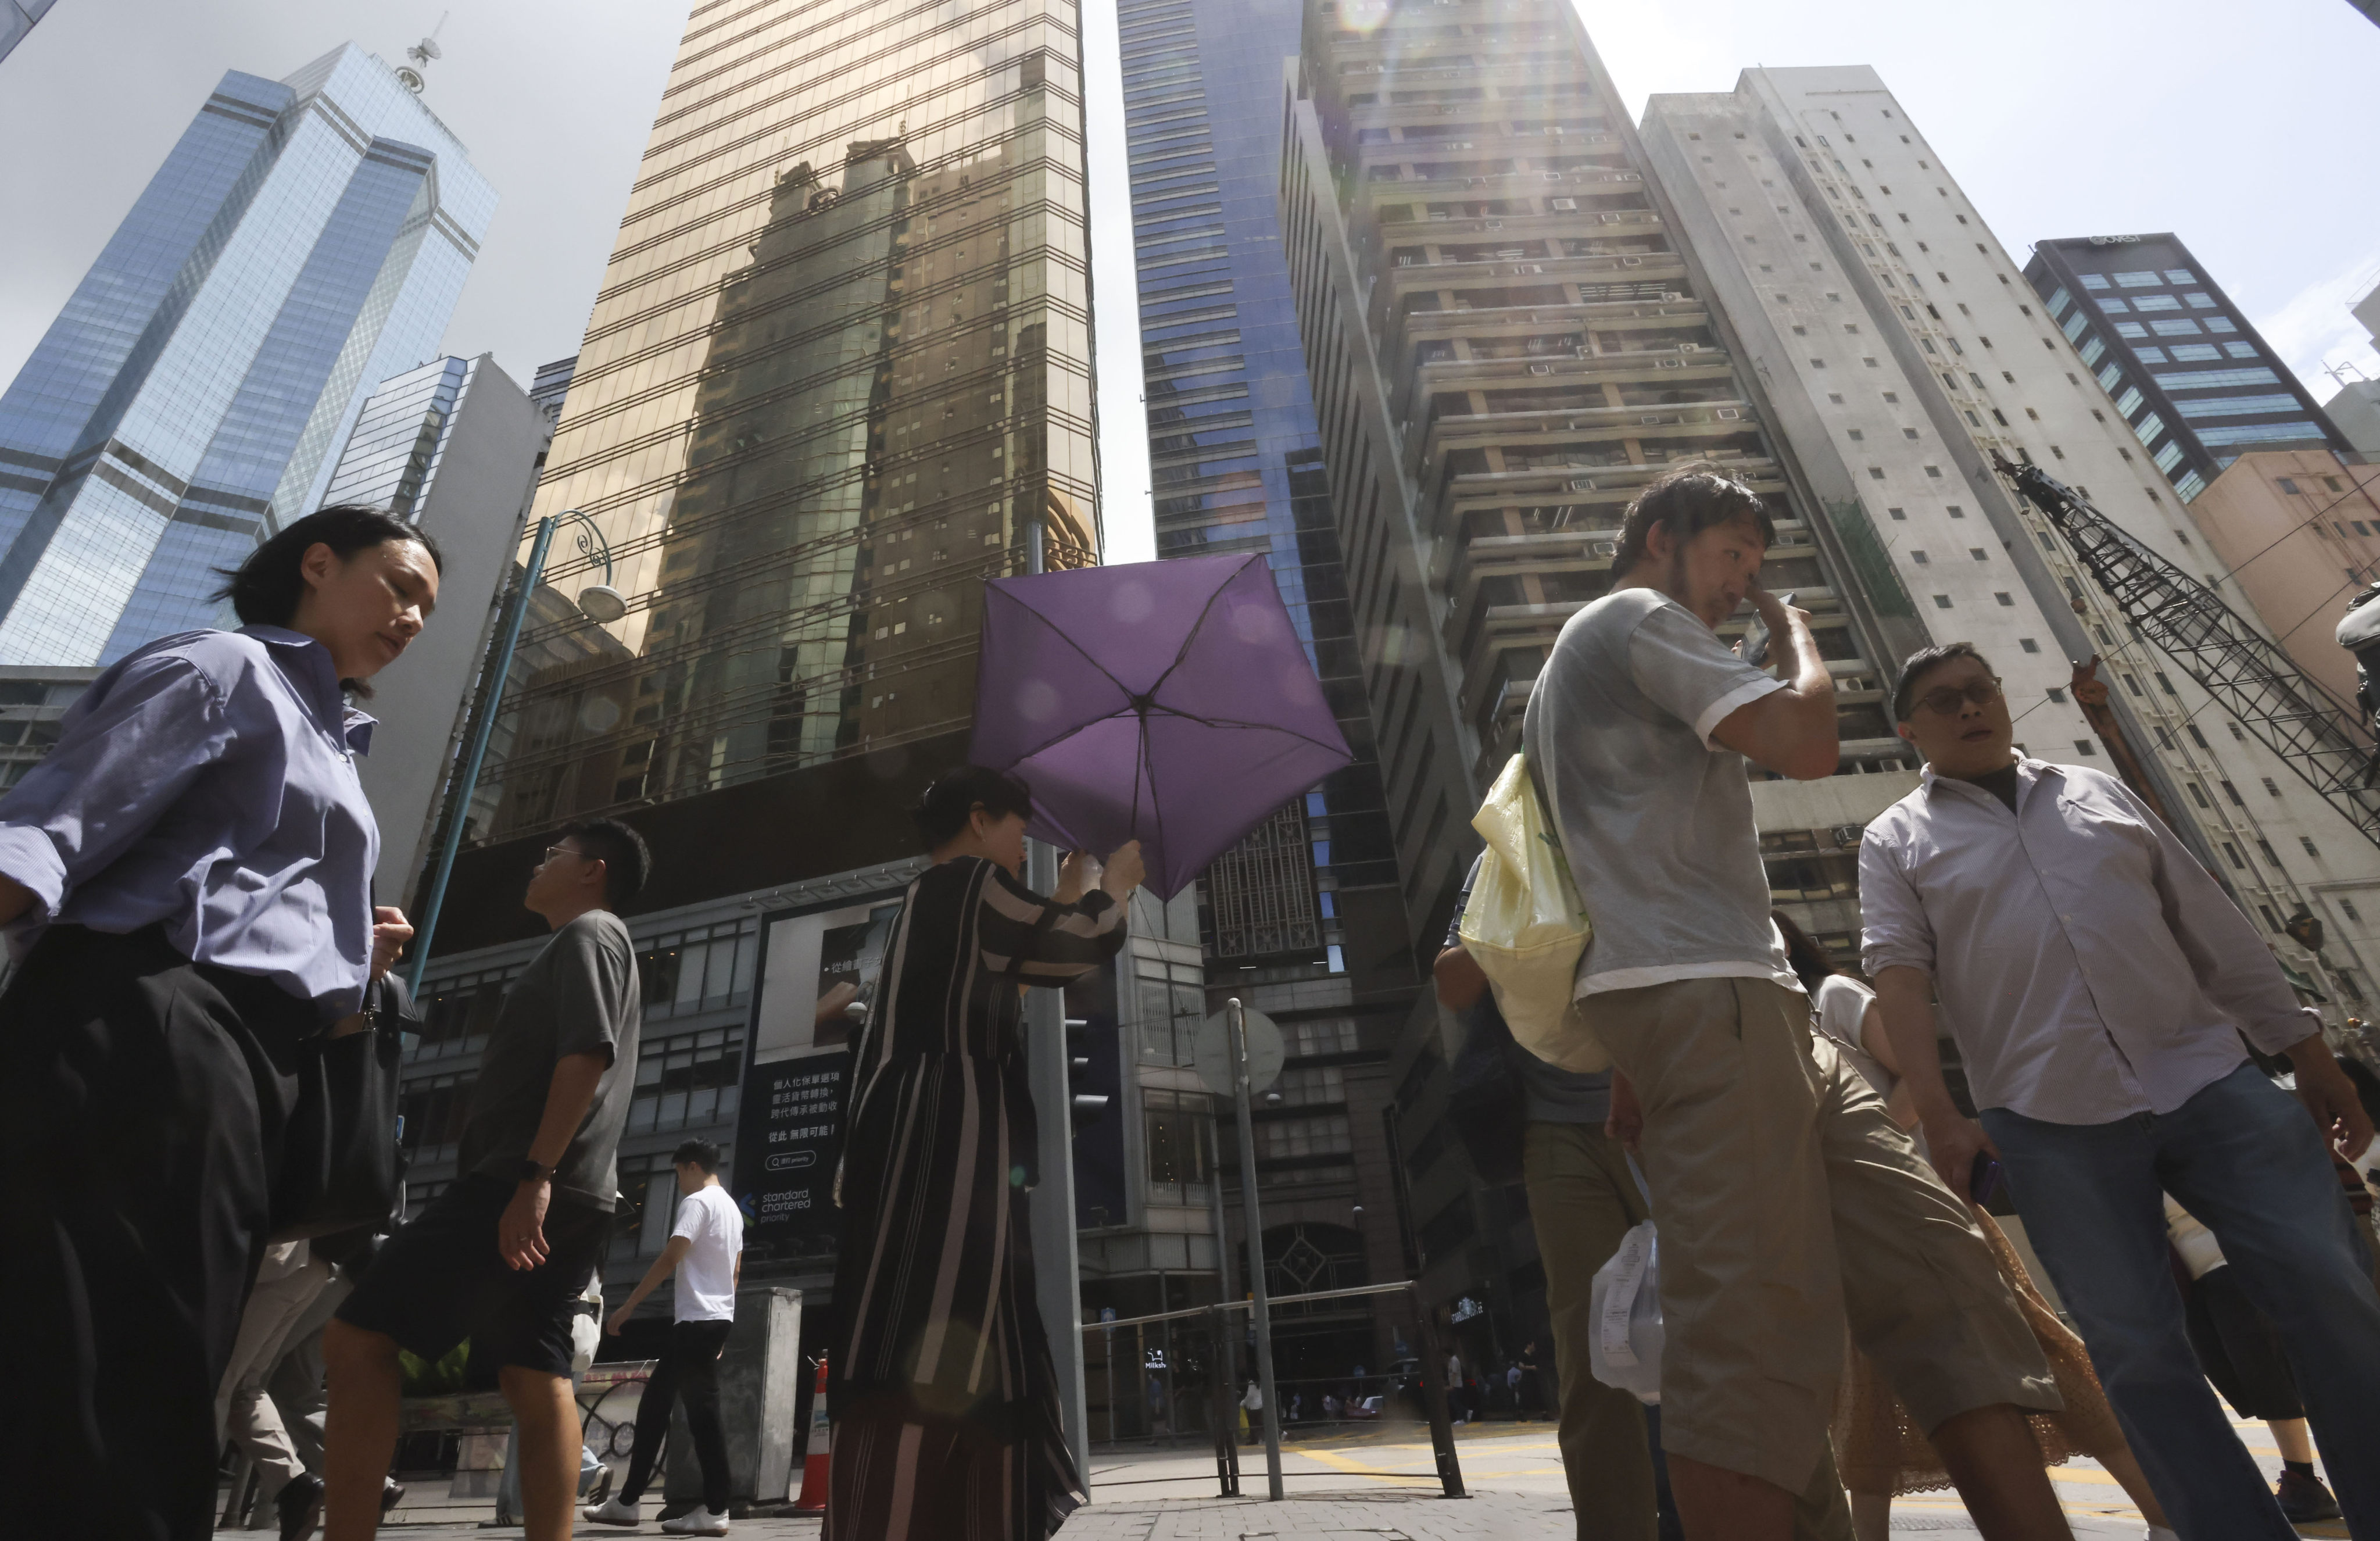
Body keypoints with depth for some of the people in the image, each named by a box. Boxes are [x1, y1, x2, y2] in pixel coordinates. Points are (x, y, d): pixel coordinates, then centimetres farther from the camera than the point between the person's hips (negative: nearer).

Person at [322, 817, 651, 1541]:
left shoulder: (586, 933, -2)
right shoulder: (603, 945, 29)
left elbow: (586, 1055, -17)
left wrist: (534, 1175, -23)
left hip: (518, 1184, -10)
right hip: (568, 1198, 10)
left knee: (356, 1339, -8)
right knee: (535, 1381, 5)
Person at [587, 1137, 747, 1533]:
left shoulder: (698, 1202, -11)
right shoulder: (733, 1208, 19)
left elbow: (670, 1258, -20)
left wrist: (627, 1307, -15)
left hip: (696, 1319, -10)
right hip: (718, 1318, 10)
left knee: (702, 1413, -5)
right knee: (654, 1406, 14)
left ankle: (715, 1511, -1)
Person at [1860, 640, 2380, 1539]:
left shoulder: (2096, 791, 16)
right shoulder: (1896, 839, 4)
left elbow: (2212, 926, 17)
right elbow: (1898, 968, -6)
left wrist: (2306, 1050, 12)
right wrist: (1938, 1112, -16)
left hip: (2210, 1079, 3)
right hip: (2054, 1125, -3)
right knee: (2135, 1349, 0)